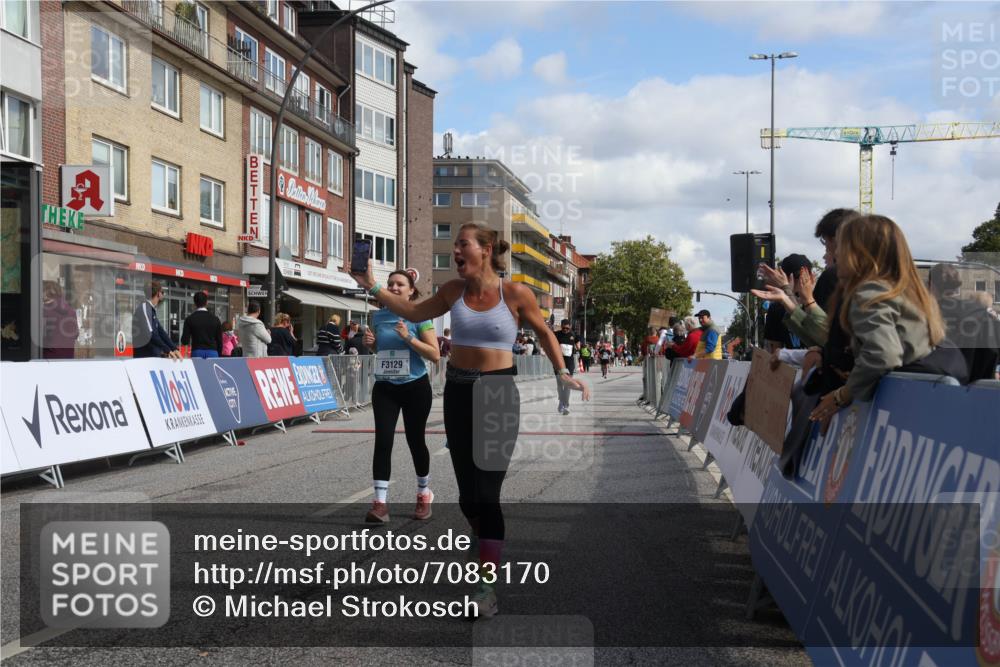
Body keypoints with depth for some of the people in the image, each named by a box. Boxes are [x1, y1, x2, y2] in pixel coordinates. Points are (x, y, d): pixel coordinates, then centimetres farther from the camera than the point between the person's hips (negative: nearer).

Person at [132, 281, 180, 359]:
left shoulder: (152, 310, 18)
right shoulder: (144, 307, -11)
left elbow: (160, 332, 16)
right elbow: (150, 334, -20)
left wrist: (174, 348, 6)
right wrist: (167, 350, -20)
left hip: (153, 355, 9)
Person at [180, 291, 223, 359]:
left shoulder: (190, 319, 0)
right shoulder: (215, 319, 5)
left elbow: (184, 341, -3)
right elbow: (219, 341, 6)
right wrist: (219, 356, 14)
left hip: (197, 353, -1)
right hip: (212, 353, 1)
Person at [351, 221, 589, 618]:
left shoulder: (516, 294, -9)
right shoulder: (455, 290, 3)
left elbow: (543, 333, 6)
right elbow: (416, 313, 15)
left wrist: (562, 372, -2)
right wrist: (374, 288, 9)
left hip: (498, 394, -4)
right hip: (458, 391, 4)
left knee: (487, 492, -9)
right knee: (467, 490, 11)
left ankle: (487, 588, -4)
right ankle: (483, 535, 43)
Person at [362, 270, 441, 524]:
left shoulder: (419, 316, -8)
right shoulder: (378, 316, 5)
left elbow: (435, 355, -13)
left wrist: (408, 337, -21)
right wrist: (369, 341, -1)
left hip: (415, 388, -3)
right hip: (384, 388, 3)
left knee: (415, 441, 8)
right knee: (383, 441, -9)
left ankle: (424, 495, 30)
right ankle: (379, 503, -11)